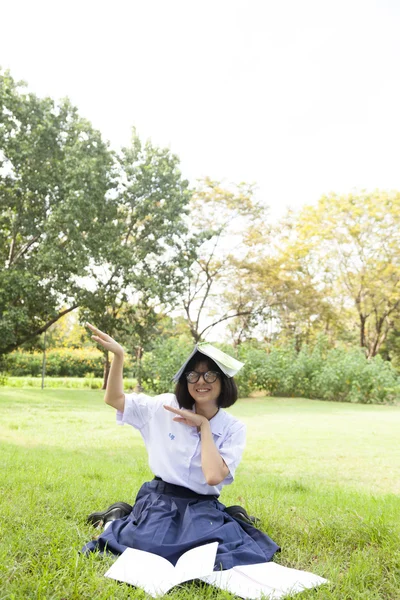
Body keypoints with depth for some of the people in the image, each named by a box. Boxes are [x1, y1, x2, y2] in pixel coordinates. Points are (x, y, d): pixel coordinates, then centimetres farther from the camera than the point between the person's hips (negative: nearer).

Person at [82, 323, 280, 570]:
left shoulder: (234, 429, -5)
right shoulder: (166, 407, -3)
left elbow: (214, 476, -20)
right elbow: (114, 399, 3)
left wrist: (204, 425, -15)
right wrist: (119, 355, -10)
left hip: (202, 508, 1)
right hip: (160, 501, -1)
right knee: (151, 546, -28)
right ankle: (119, 519, 8)